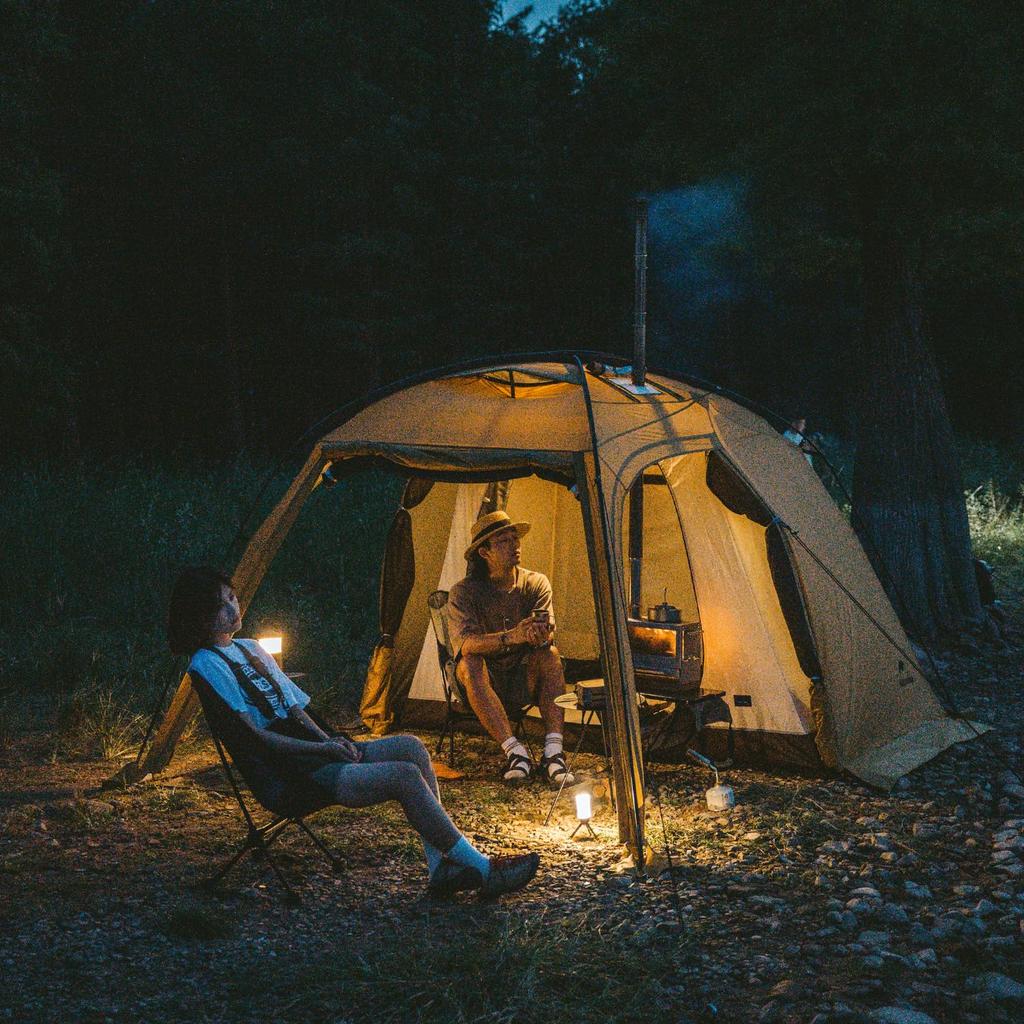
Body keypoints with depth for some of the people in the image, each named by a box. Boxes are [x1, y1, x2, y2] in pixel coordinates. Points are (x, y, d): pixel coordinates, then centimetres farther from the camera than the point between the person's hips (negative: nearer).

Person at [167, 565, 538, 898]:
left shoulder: (250, 649, 19)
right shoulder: (207, 665, -9)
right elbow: (256, 735, -15)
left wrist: (329, 740, 2)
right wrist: (323, 748, -14)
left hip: (314, 750, 9)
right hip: (292, 770, -9)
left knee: (410, 747, -10)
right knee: (404, 775, -22)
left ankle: (440, 866, -13)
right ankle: (483, 869, -16)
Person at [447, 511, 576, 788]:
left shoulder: (536, 583, -1)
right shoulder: (464, 592, -9)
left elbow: (548, 634, -15)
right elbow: (466, 643, -26)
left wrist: (540, 635, -42)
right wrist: (511, 637, -44)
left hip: (524, 682, 2)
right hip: (486, 683, -2)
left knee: (550, 654, -27)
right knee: (470, 664, -33)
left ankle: (553, 751, -36)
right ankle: (515, 751, -40)